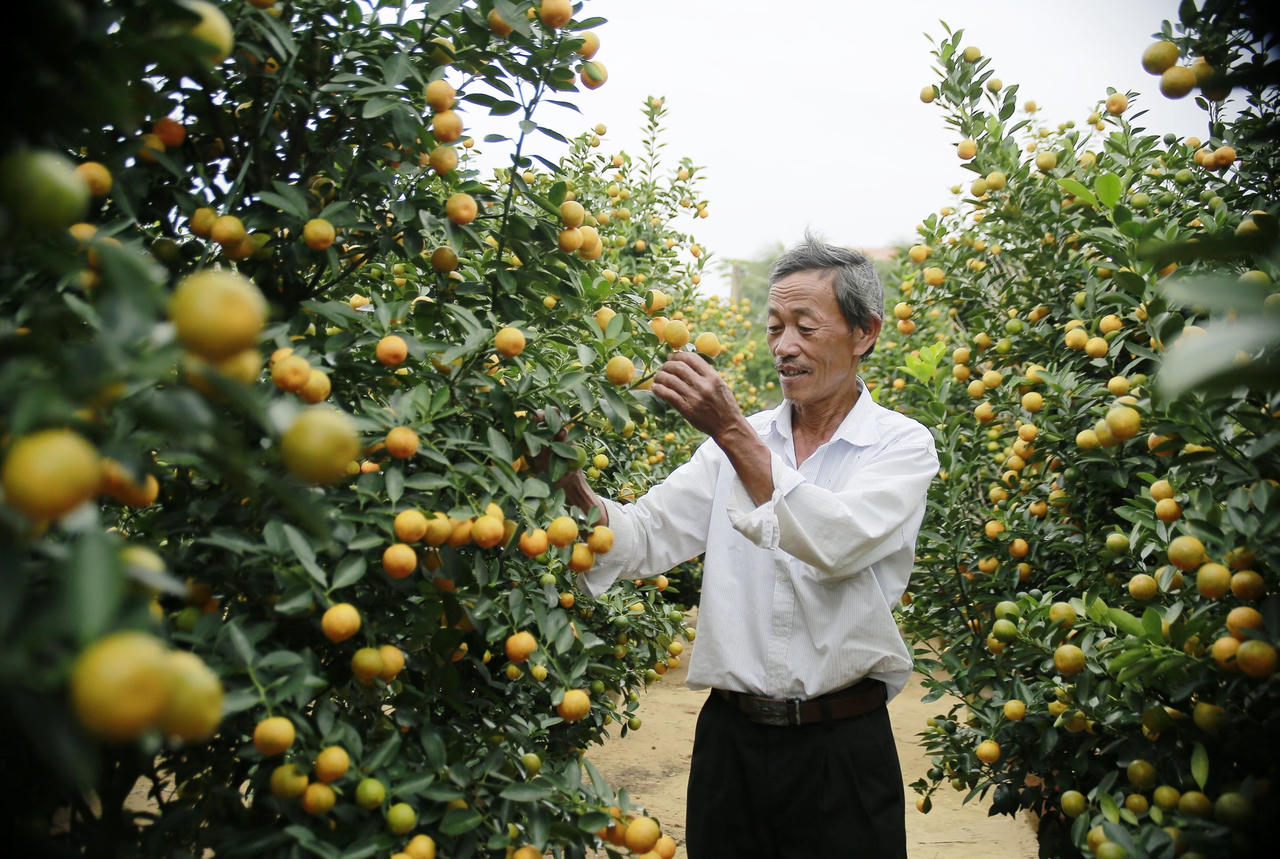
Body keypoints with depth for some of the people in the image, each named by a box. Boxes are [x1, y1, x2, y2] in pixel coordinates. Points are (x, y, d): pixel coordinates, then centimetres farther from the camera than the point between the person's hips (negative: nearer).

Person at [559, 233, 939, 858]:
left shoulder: (902, 444, -4)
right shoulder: (736, 442, 6)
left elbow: (839, 545, -22)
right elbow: (646, 541, -3)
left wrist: (733, 434, -25)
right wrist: (574, 489, -22)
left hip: (841, 748, -3)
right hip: (730, 738, 3)